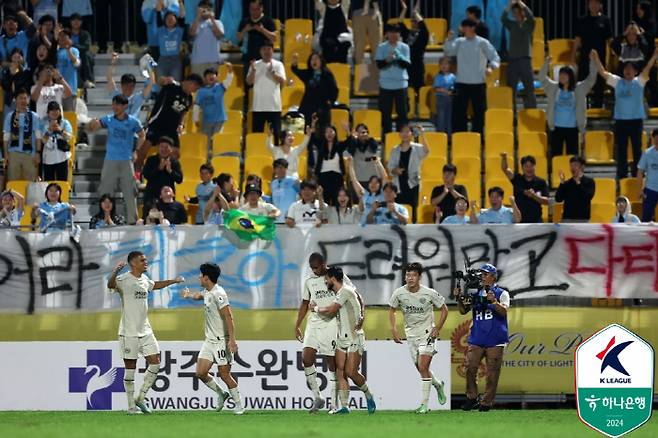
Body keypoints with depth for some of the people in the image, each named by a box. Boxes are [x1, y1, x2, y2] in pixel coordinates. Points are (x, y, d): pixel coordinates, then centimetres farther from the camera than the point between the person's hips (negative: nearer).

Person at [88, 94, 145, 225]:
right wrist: (93, 123, -30)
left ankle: (132, 220, 7)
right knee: (105, 192, 3)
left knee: (129, 192, 0)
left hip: (126, 161, -1)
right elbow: (92, 127, -7)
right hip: (110, 160, 1)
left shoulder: (132, 122, -1)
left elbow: (142, 136, 13)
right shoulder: (109, 120, 0)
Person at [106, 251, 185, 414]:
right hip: (129, 332, -7)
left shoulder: (144, 279, 11)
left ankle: (140, 398, 14)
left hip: (145, 331, 7)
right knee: (130, 368, 0)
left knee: (155, 363, 2)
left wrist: (174, 281, 37)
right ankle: (131, 406, 7)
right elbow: (111, 285, -35)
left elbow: (155, 285, 34)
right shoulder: (124, 280, -13)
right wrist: (115, 271, -54)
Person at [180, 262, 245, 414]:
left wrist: (232, 339, -30)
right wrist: (190, 295, 56)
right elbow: (200, 295, 38)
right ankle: (221, 394, 20)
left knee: (224, 374, -6)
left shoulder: (218, 294, -18)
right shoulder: (207, 292, 10)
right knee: (200, 372, 0)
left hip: (222, 340, -8)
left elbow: (229, 317, -24)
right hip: (209, 340, 8)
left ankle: (239, 404, 9)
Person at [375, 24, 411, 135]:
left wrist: (399, 57, -22)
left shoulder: (404, 47, 2)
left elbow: (407, 65, -3)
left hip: (401, 84, 0)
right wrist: (387, 60, -24)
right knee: (386, 113, 4)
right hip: (386, 84, 0)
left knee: (402, 112, 1)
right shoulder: (382, 47, 2)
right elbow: (379, 64, -5)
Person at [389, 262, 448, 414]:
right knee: (421, 368, 10)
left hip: (427, 333, -4)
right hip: (411, 335, 4)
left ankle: (424, 404, -11)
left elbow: (444, 309, 0)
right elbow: (392, 310, 11)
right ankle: (437, 384, 42)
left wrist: (437, 328, -8)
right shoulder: (399, 293, -7)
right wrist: (393, 329, 0)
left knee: (423, 367, -16)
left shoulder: (429, 293, -14)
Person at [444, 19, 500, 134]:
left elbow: (495, 58, -3)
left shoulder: (482, 43, -1)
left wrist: (491, 67, -22)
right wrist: (449, 39, -18)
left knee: (479, 111, 3)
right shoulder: (459, 42, 7)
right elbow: (448, 51, -5)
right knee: (458, 111, -1)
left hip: (478, 83, -2)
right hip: (461, 82, 2)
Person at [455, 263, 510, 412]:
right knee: (470, 368, -6)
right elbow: (463, 311, 10)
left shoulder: (501, 293, 1)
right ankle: (471, 398, 6)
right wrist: (459, 299, -7)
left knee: (492, 373, -2)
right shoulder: (475, 293, 13)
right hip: (476, 339, 3)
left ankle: (486, 402, 4)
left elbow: (504, 311, -14)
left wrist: (493, 301, -30)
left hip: (495, 341, -3)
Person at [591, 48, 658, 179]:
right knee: (621, 150, 5)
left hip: (636, 119, -2)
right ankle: (622, 175, 12)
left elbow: (646, 70, -12)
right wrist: (596, 59, -8)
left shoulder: (639, 82, 1)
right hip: (620, 120, 2)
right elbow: (603, 72, 2)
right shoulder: (617, 82, 7)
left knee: (637, 149, 3)